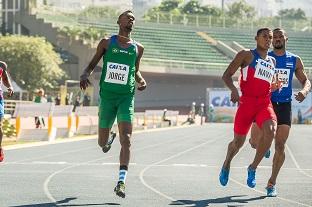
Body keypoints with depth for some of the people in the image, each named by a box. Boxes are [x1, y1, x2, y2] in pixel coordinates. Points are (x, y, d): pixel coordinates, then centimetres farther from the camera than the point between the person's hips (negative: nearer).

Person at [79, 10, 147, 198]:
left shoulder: (138, 48, 8)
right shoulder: (107, 43, 3)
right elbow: (93, 64, 11)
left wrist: (141, 80, 1)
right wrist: (85, 75, -10)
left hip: (126, 97, 0)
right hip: (107, 96, 0)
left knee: (126, 139, -17)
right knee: (102, 142, 9)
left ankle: (122, 181, -21)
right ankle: (108, 140, 49)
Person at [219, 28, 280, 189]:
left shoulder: (272, 62, 19)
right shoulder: (246, 55, 1)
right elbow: (226, 75, -2)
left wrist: (274, 86, 9)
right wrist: (233, 89, -21)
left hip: (265, 103, 3)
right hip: (247, 102, -3)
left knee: (271, 130, -26)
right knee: (238, 141, 5)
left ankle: (253, 168, -11)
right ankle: (226, 165, 38)